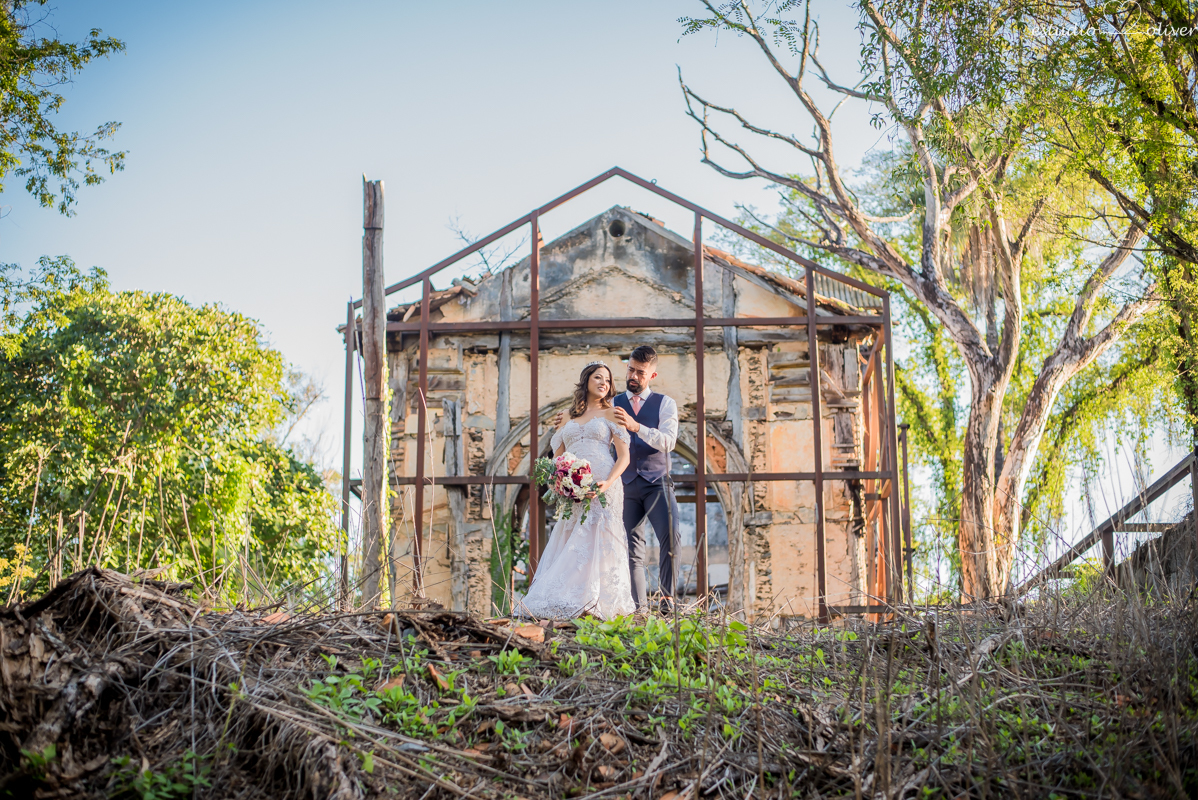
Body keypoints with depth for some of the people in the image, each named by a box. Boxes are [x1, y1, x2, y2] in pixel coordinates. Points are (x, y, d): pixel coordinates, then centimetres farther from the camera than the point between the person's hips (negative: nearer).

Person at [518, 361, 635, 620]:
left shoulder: (611, 414, 10)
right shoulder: (568, 418, 19)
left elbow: (624, 456, 2)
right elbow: (557, 458, 20)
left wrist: (608, 482, -14)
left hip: (603, 489, -3)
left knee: (597, 542, -10)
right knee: (568, 546, -1)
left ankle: (594, 604, -10)